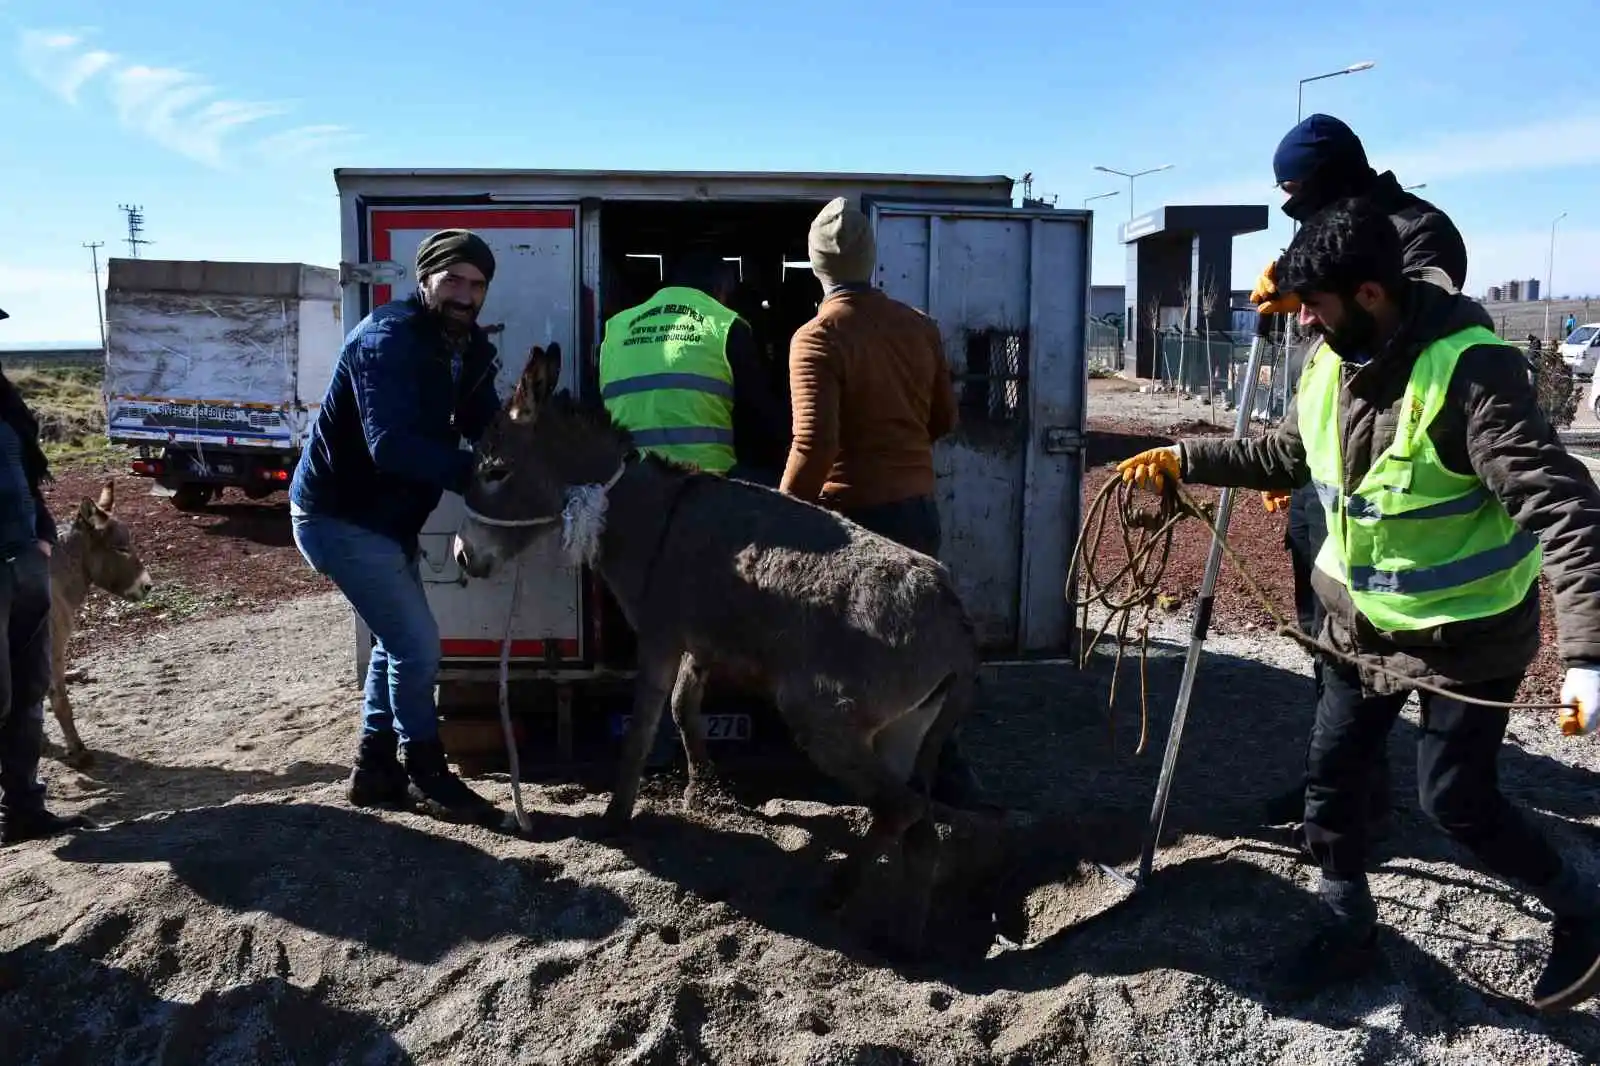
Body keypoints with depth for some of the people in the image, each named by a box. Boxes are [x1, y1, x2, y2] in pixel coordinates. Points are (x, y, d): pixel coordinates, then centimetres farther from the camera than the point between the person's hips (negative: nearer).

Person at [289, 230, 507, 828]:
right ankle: (427, 776, 10)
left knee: (399, 641, 17)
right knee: (418, 644, -7)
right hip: (338, 515, -10)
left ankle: (375, 769, 30)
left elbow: (487, 427, -5)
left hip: (385, 518, 10)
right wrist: (478, 477, -41)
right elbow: (392, 445, -36)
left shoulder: (467, 348, 4)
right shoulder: (386, 340, -23)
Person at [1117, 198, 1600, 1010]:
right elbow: (1288, 452, 13)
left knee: (1454, 799, 3)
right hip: (1363, 619, 7)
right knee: (1331, 774, 11)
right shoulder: (1331, 362, -5)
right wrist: (1186, 460, 3)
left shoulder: (1467, 369, -28)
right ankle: (1348, 929, 32)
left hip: (1465, 629, -7)